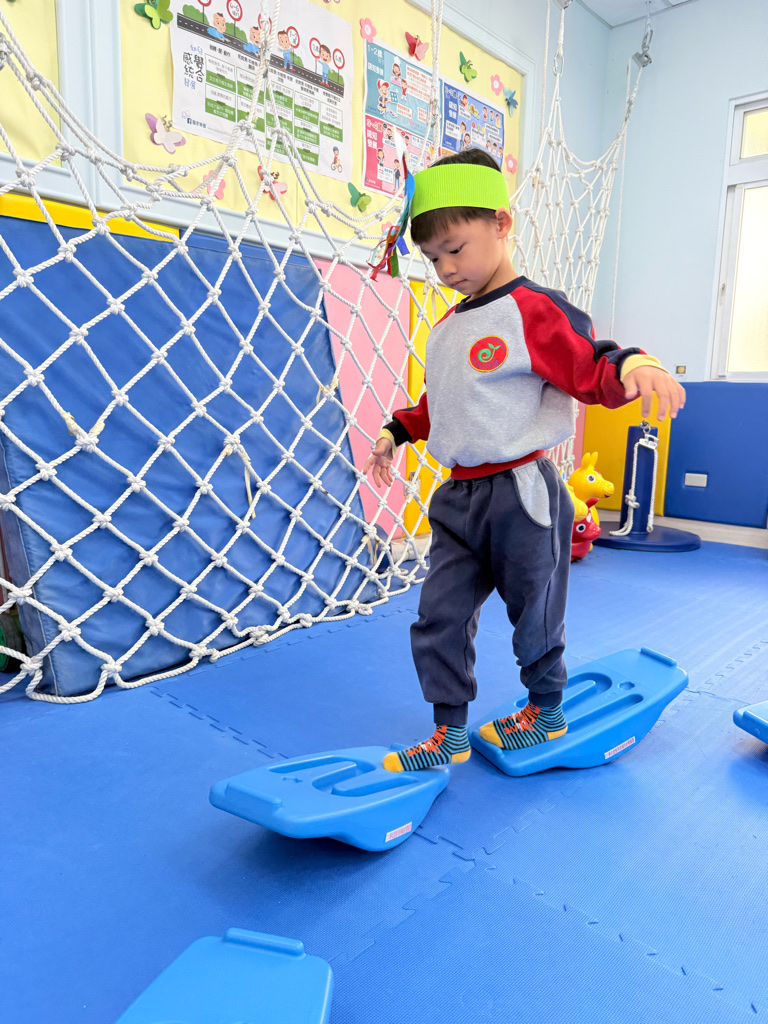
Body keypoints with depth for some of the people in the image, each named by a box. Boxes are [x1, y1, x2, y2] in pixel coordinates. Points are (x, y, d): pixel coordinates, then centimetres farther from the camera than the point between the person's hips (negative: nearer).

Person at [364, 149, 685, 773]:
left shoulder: (532, 309, -10)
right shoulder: (449, 327, 15)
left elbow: (592, 374, -14)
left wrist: (632, 365, -35)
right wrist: (396, 432, 24)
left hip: (520, 494, -7)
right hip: (458, 498, 7)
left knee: (533, 619, 11)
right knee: (439, 618, 7)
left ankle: (548, 710, 38)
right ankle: (450, 733, 23)